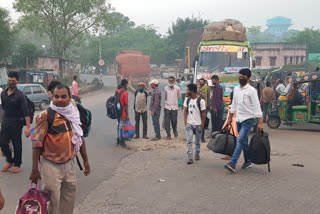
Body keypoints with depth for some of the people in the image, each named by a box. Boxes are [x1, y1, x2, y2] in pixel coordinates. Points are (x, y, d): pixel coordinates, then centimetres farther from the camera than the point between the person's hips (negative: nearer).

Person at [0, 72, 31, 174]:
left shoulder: (20, 95, -14)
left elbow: (26, 112, -19)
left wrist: (28, 127, -26)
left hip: (16, 123, -5)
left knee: (17, 144, 5)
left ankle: (17, 165, 21)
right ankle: (10, 161, 25)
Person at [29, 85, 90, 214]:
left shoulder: (74, 114, 5)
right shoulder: (45, 116, -13)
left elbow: (80, 138, 14)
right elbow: (37, 143, -13)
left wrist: (85, 160, 15)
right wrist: (35, 169, -15)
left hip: (70, 163, 6)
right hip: (51, 166, -5)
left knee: (69, 199, 17)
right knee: (52, 200, 0)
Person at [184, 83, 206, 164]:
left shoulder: (201, 101, -11)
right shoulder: (187, 100, 4)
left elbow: (203, 113, -7)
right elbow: (185, 111, 10)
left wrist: (202, 124, -8)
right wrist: (185, 121, 0)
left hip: (198, 124, -3)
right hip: (189, 124, 3)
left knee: (197, 141, 12)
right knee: (189, 141, -7)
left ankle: (197, 154, 32)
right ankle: (190, 158, -9)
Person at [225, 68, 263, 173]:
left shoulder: (251, 90, -10)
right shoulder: (236, 89, 10)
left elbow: (257, 107, -12)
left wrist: (260, 123, -16)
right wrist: (230, 118, 17)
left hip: (248, 119, -7)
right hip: (238, 119, 7)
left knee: (240, 140, -15)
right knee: (244, 141, 14)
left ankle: (232, 163, -21)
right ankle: (247, 161, 26)